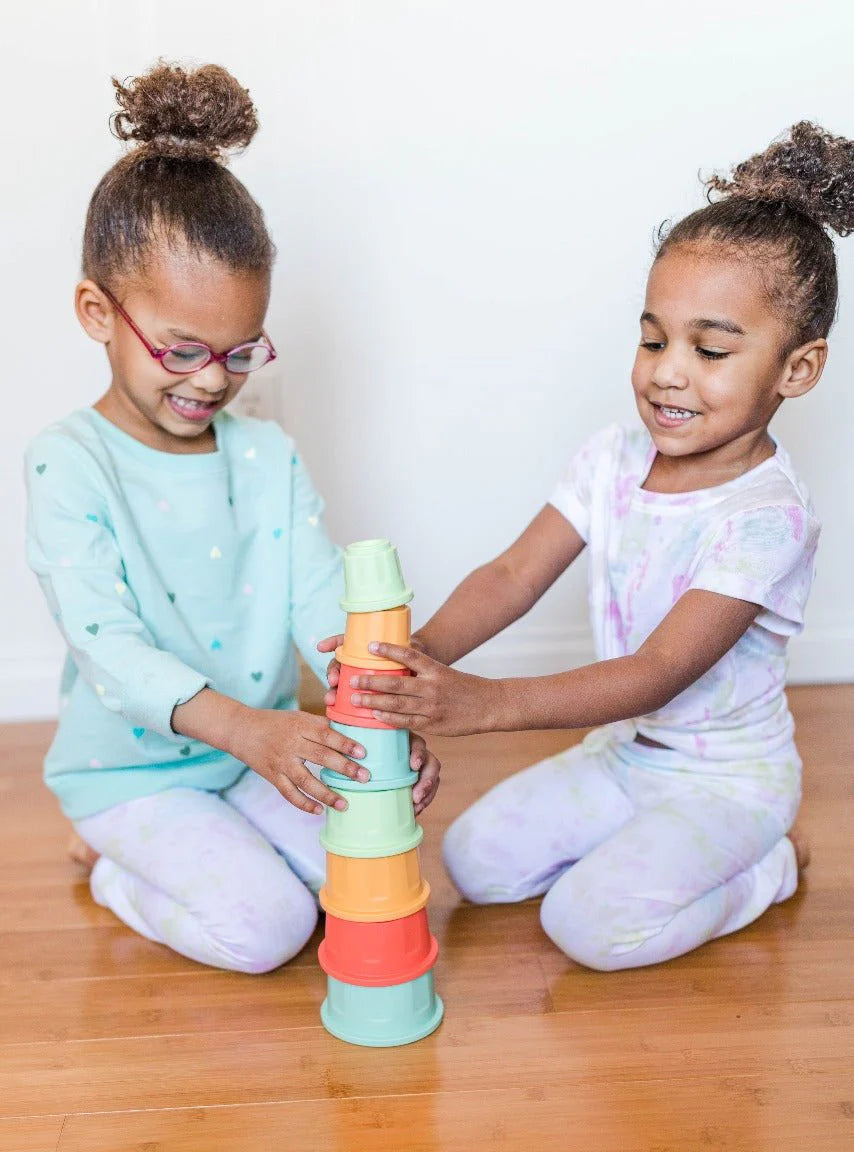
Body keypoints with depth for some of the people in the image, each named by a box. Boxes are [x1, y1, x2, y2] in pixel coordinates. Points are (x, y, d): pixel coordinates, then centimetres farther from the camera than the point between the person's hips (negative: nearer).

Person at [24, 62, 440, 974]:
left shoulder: (268, 454, -1)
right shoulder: (67, 464, -17)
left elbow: (323, 602, -9)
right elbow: (108, 644, -26)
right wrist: (243, 726, -41)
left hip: (260, 750, 5)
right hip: (130, 766, -5)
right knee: (267, 925, -18)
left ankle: (180, 853, 16)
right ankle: (119, 866, 11)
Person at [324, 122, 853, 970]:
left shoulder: (767, 517, -25)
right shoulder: (612, 460, -5)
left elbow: (658, 673, -33)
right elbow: (514, 574, -12)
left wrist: (486, 703, -43)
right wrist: (422, 652, -33)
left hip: (727, 775, -6)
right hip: (624, 749, 6)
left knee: (593, 920, -22)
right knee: (475, 860, -1)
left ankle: (768, 867, 3)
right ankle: (647, 847, 15)